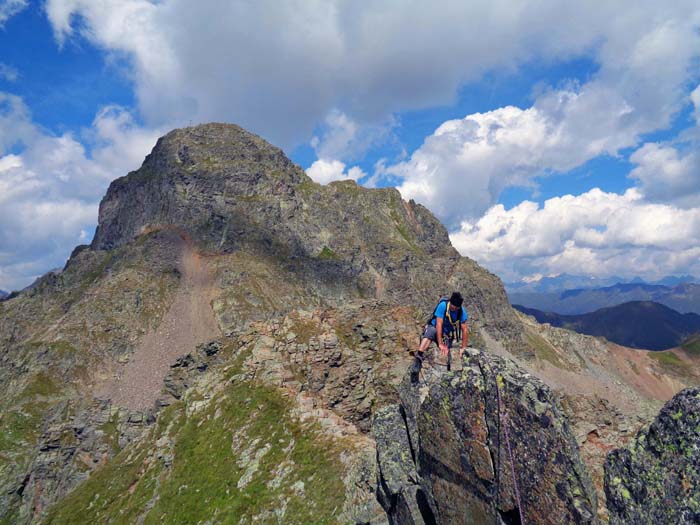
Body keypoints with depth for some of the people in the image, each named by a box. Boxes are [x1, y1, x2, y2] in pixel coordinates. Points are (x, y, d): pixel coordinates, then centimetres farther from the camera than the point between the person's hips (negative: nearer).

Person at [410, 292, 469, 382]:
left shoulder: (462, 311, -12)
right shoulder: (443, 305, -22)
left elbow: (465, 330, -10)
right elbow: (439, 325, -27)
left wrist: (463, 347, -14)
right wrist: (440, 344, -31)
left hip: (447, 334, 5)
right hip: (434, 328, -5)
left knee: (446, 353, -21)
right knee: (431, 332, -39)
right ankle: (418, 358, -53)